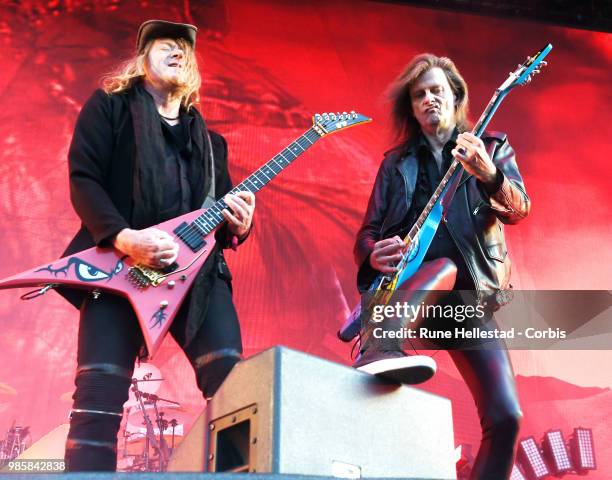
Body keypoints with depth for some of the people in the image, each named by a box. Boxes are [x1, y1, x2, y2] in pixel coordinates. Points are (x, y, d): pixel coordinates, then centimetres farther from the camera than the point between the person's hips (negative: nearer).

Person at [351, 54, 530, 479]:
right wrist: (374, 255, -15)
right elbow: (367, 233, 10)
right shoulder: (395, 163, 15)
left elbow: (518, 208, -7)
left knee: (505, 416, -9)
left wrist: (489, 176, -29)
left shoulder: (493, 148, 12)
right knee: (443, 267, -36)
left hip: (470, 297, 1)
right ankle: (381, 352, -51)